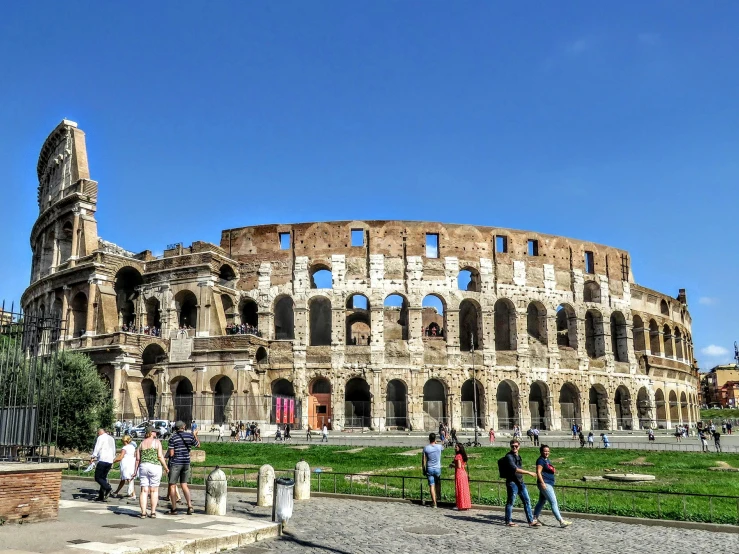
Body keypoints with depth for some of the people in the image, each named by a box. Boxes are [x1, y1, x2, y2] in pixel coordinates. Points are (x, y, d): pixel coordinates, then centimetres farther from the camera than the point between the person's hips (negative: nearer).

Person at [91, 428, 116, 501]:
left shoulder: (100, 437, -1)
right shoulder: (112, 438, 22)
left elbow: (97, 448, -10)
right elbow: (114, 450, 25)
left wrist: (92, 457, -7)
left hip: (102, 460, -8)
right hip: (110, 461, 8)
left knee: (98, 477, -4)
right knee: (103, 477, 11)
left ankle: (108, 488, -24)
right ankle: (101, 497, 7)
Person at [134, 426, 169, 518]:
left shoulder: (141, 443, 11)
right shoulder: (157, 442, -1)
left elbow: (137, 459, 9)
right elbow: (160, 456, -7)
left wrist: (135, 470, 15)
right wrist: (166, 467, 0)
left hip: (143, 467, 4)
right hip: (155, 467, -3)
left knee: (144, 490, 4)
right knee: (154, 490, 5)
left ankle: (143, 512, 0)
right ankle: (153, 512, 7)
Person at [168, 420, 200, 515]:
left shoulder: (172, 438, -9)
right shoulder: (190, 435, 1)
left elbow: (171, 454, -12)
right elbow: (198, 445, 17)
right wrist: (195, 435, 31)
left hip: (175, 463, -4)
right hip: (186, 463, 4)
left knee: (172, 486, 6)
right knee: (184, 485, 11)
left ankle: (174, 508, 9)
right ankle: (189, 505, -3)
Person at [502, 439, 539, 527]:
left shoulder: (518, 456, 15)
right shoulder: (509, 456, -12)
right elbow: (515, 469, -21)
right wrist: (529, 473, -21)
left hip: (520, 482, 8)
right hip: (512, 482, -8)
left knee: (527, 501, 7)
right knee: (510, 502, 1)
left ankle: (531, 521, 12)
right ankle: (508, 521, 12)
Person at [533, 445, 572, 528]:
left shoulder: (547, 460, 17)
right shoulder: (541, 460, -11)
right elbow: (538, 472, -19)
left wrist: (553, 470, 13)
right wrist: (542, 483, -25)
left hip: (549, 484, 10)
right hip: (545, 484, -10)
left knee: (542, 501, 15)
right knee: (553, 502, -12)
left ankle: (535, 518, 22)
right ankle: (561, 521, -14)